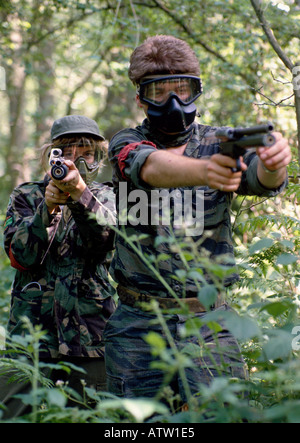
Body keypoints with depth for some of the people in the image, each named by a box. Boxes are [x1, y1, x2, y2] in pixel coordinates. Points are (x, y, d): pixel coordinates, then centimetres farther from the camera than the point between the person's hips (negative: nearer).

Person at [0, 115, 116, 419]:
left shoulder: (104, 196, 9)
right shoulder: (27, 196, 9)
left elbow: (108, 235, -14)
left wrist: (80, 192, -31)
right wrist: (47, 208, -18)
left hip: (89, 335, 0)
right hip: (30, 331, 0)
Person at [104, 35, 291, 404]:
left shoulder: (219, 146, 5)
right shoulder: (126, 143, 1)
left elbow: (262, 178, -16)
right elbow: (150, 167, -23)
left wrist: (273, 161, -41)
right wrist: (204, 171, -44)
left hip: (210, 322, 1)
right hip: (138, 327, 0)